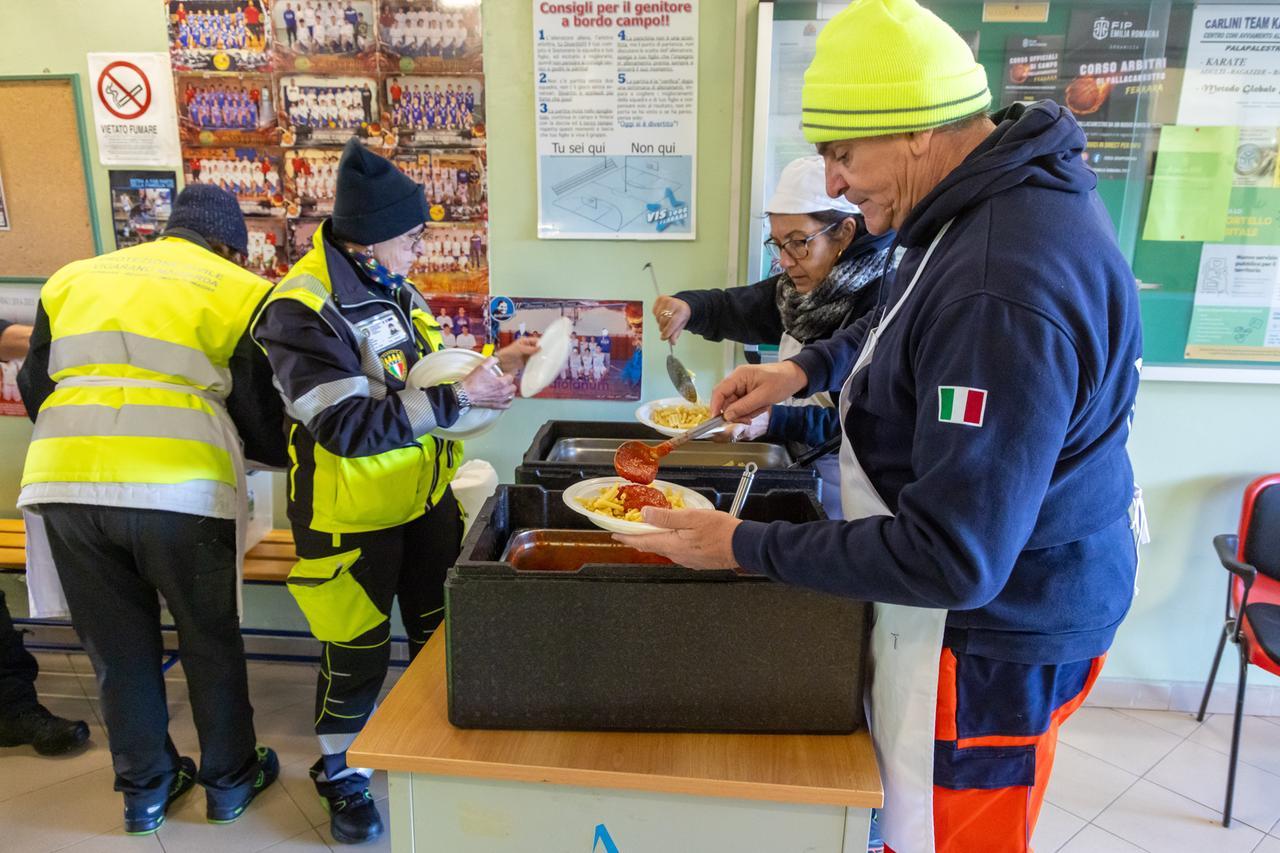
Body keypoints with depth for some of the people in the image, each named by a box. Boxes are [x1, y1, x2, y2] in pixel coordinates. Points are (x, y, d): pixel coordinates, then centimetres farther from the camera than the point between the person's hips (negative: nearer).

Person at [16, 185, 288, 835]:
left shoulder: (73, 279, 19)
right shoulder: (239, 291, 6)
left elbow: (35, 390, 23)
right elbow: (259, 415, 4)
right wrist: (286, 452, 25)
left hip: (64, 484, 4)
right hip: (179, 490, -4)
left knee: (118, 646, 19)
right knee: (210, 641, 16)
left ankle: (145, 788, 34)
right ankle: (230, 780, 32)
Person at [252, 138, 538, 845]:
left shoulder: (391, 286, 3)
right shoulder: (302, 310, -23)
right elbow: (348, 425, -29)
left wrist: (491, 364, -4)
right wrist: (457, 398, -29)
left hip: (425, 496, 7)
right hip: (353, 515, -7)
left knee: (441, 628, 20)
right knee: (356, 651, 10)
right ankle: (339, 774, 35)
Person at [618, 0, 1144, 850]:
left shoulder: (1005, 293, -34)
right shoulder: (997, 196, 0)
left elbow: (954, 559, -31)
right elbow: (900, 324, 20)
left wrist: (746, 547, -25)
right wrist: (810, 367, 3)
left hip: (995, 632, -9)